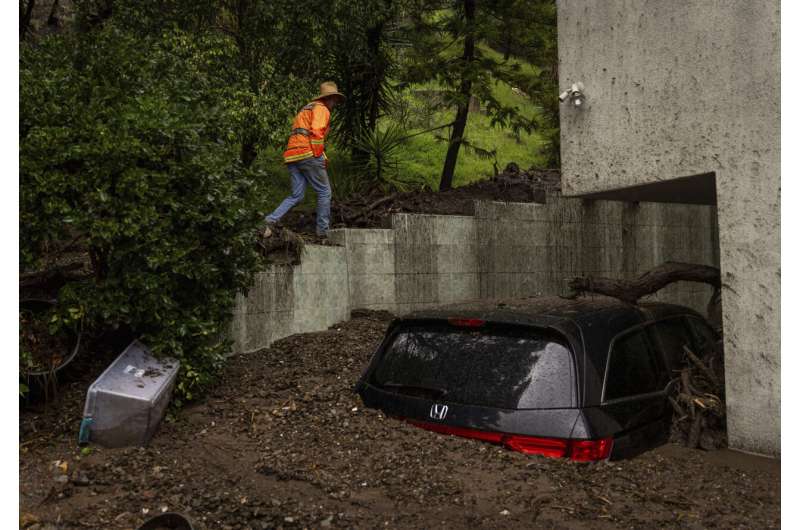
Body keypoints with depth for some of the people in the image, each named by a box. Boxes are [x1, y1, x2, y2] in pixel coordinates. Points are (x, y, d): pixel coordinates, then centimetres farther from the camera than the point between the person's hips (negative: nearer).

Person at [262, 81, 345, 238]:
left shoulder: (306, 109, 30)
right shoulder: (321, 108, 0)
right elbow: (317, 132, -16)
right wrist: (319, 156, -12)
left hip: (292, 155, 9)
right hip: (308, 154, -9)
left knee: (296, 196, 7)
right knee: (324, 192, 3)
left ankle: (271, 220, -8)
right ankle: (323, 230, 8)